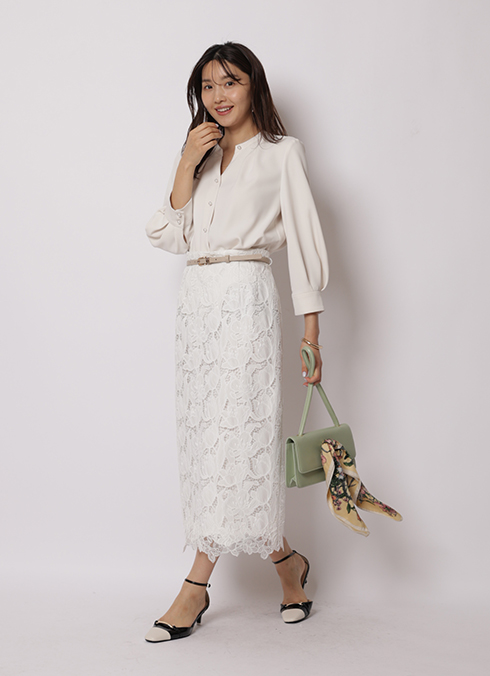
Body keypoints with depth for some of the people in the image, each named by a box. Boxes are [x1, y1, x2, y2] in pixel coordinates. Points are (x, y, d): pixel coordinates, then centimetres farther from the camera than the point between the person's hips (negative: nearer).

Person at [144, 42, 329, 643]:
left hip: (245, 299, -6)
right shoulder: (195, 154, 19)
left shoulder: (282, 153, 4)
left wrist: (311, 333, -6)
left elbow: (304, 243, -1)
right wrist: (187, 165, -2)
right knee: (205, 435, 4)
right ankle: (286, 560, 18)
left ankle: (196, 588, 4)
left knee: (235, 431, -9)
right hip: (196, 300, 6)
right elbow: (168, 237, 8)